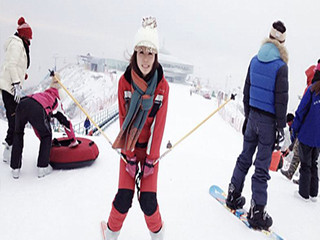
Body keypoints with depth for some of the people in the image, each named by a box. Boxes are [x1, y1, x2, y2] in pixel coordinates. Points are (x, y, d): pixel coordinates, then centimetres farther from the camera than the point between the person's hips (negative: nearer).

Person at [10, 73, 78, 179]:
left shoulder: (42, 94, 44)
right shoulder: (57, 102, 33)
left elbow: (36, 126, 49)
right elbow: (67, 123, 38)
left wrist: (42, 139, 61)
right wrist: (73, 141, 50)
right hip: (37, 110, -4)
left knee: (18, 134, 28)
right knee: (46, 136, 24)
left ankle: (15, 169, 26)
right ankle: (42, 167, 20)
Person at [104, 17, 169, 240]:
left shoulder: (162, 86, -10)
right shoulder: (125, 81, -10)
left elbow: (159, 123, -9)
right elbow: (124, 118, -8)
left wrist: (151, 158, -10)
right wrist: (129, 155, -10)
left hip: (150, 146, 0)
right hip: (130, 145, 0)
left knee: (148, 199, -6)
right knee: (124, 197, -7)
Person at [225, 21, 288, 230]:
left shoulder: (255, 60, 4)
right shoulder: (281, 66, -13)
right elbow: (281, 100, -13)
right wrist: (281, 127, -6)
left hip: (253, 116, 5)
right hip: (269, 121, -5)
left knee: (245, 157, 19)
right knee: (262, 167, 0)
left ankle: (234, 195, 29)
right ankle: (257, 212, 8)